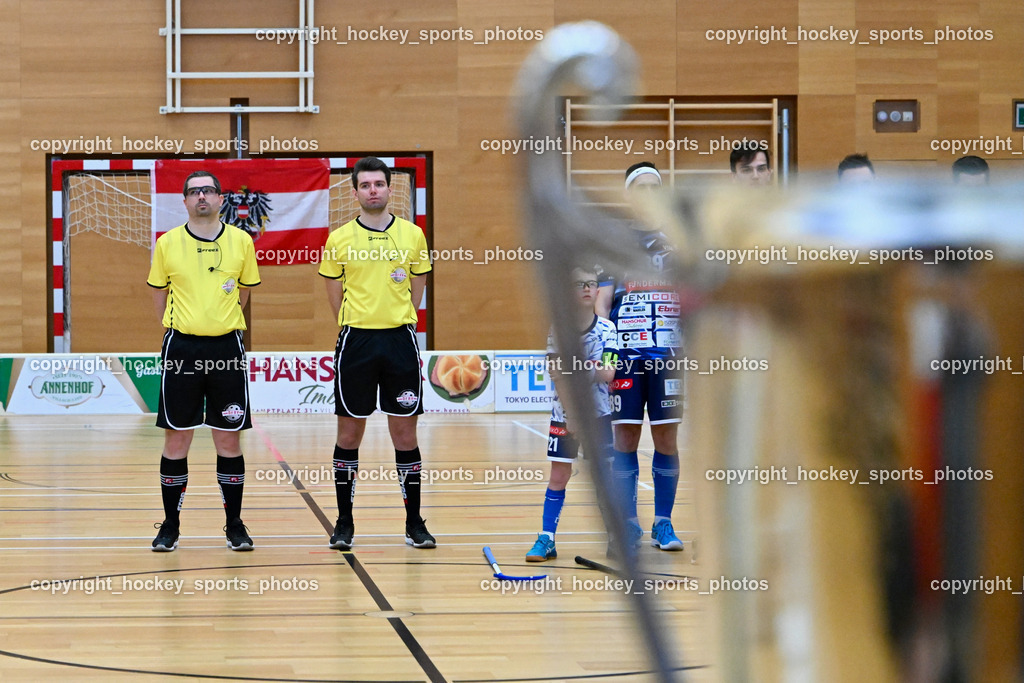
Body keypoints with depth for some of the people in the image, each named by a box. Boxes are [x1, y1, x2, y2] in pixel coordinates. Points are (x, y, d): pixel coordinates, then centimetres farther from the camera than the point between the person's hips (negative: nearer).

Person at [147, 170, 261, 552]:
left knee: (228, 438, 3)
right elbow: (159, 295, 12)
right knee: (176, 438, 2)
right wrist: (180, 330, 10)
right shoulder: (167, 243, 1)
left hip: (225, 347, 0)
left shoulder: (241, 241, 2)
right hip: (181, 348, 0)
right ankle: (170, 525, 12)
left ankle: (234, 525, 13)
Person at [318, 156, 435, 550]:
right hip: (355, 341, 0)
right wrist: (358, 326, 7)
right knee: (349, 433, 3)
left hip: (400, 341, 1)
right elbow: (335, 296, 10)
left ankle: (414, 523, 9)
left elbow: (416, 290, 13)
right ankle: (344, 523, 11)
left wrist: (397, 322, 9)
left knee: (405, 433, 2)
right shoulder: (338, 239, 2)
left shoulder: (412, 235, 4)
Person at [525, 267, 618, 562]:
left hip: (598, 412, 0)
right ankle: (546, 540, 6)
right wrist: (570, 412, -15)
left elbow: (608, 374, -14)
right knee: (558, 476, 0)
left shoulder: (607, 330, -4)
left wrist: (579, 363, -30)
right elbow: (557, 374, -8)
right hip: (564, 412, 0)